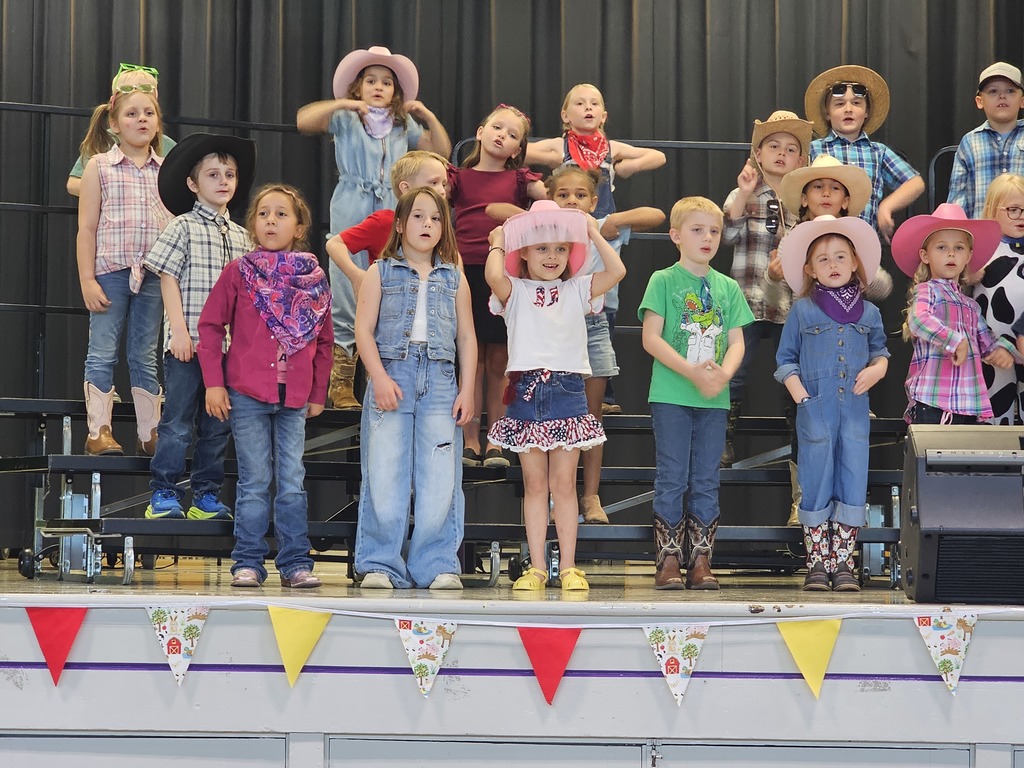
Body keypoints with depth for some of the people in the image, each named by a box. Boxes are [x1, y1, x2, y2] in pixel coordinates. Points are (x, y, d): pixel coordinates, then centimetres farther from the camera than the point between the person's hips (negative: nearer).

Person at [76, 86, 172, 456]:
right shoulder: (99, 167, 1)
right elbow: (87, 227, -1)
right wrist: (87, 280, -7)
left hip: (154, 274, 3)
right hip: (110, 271, -3)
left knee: (145, 355, 9)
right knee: (103, 353, 0)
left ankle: (149, 433, 12)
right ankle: (99, 431, 4)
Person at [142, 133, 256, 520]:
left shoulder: (241, 236, 14)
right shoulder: (183, 228, -1)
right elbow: (169, 279, -5)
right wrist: (179, 329, -12)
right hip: (188, 342, -5)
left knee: (217, 423, 9)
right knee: (178, 422, -3)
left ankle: (207, 494, 16)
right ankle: (163, 494, 3)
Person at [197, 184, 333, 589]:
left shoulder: (315, 280, 7)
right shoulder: (238, 272, 1)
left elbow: (324, 341, 14)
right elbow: (210, 326, 2)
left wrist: (318, 393, 12)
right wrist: (213, 383, -4)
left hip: (294, 398, 2)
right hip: (247, 393, -2)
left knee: (292, 482, 4)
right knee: (254, 482, 0)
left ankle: (296, 563, 10)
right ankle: (248, 563, 7)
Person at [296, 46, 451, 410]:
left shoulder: (404, 126, 18)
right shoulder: (346, 120, 7)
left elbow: (442, 151, 15)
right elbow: (303, 121, -8)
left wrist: (427, 116, 5)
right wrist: (342, 104, -14)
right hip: (351, 216, -3)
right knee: (347, 301, -5)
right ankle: (340, 383, 0)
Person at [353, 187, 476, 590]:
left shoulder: (453, 279, 14)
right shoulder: (381, 273, 8)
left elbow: (466, 337, 14)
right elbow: (363, 329, 1)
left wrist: (467, 389, 4)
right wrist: (380, 378, -11)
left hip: (440, 383, 2)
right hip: (391, 378, -2)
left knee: (440, 479, -2)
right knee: (384, 477, -3)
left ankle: (438, 564, 5)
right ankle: (380, 565, 3)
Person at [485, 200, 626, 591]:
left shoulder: (577, 290, 10)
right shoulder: (515, 292, 5)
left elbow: (617, 271, -5)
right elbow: (494, 277, -17)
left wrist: (594, 233, 6)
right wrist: (497, 246, 2)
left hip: (568, 392, 1)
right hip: (527, 390, 0)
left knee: (564, 483, 2)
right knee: (535, 483, 4)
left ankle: (569, 565, 6)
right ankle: (536, 566, 7)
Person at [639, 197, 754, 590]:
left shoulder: (728, 287, 11)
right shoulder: (663, 281, 0)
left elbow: (736, 341, 7)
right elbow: (651, 338, -7)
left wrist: (724, 373, -14)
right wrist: (692, 372, -19)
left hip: (714, 399, 4)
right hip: (671, 396, -4)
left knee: (706, 482, 6)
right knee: (672, 480, -2)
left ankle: (700, 562, 11)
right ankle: (668, 562, 2)